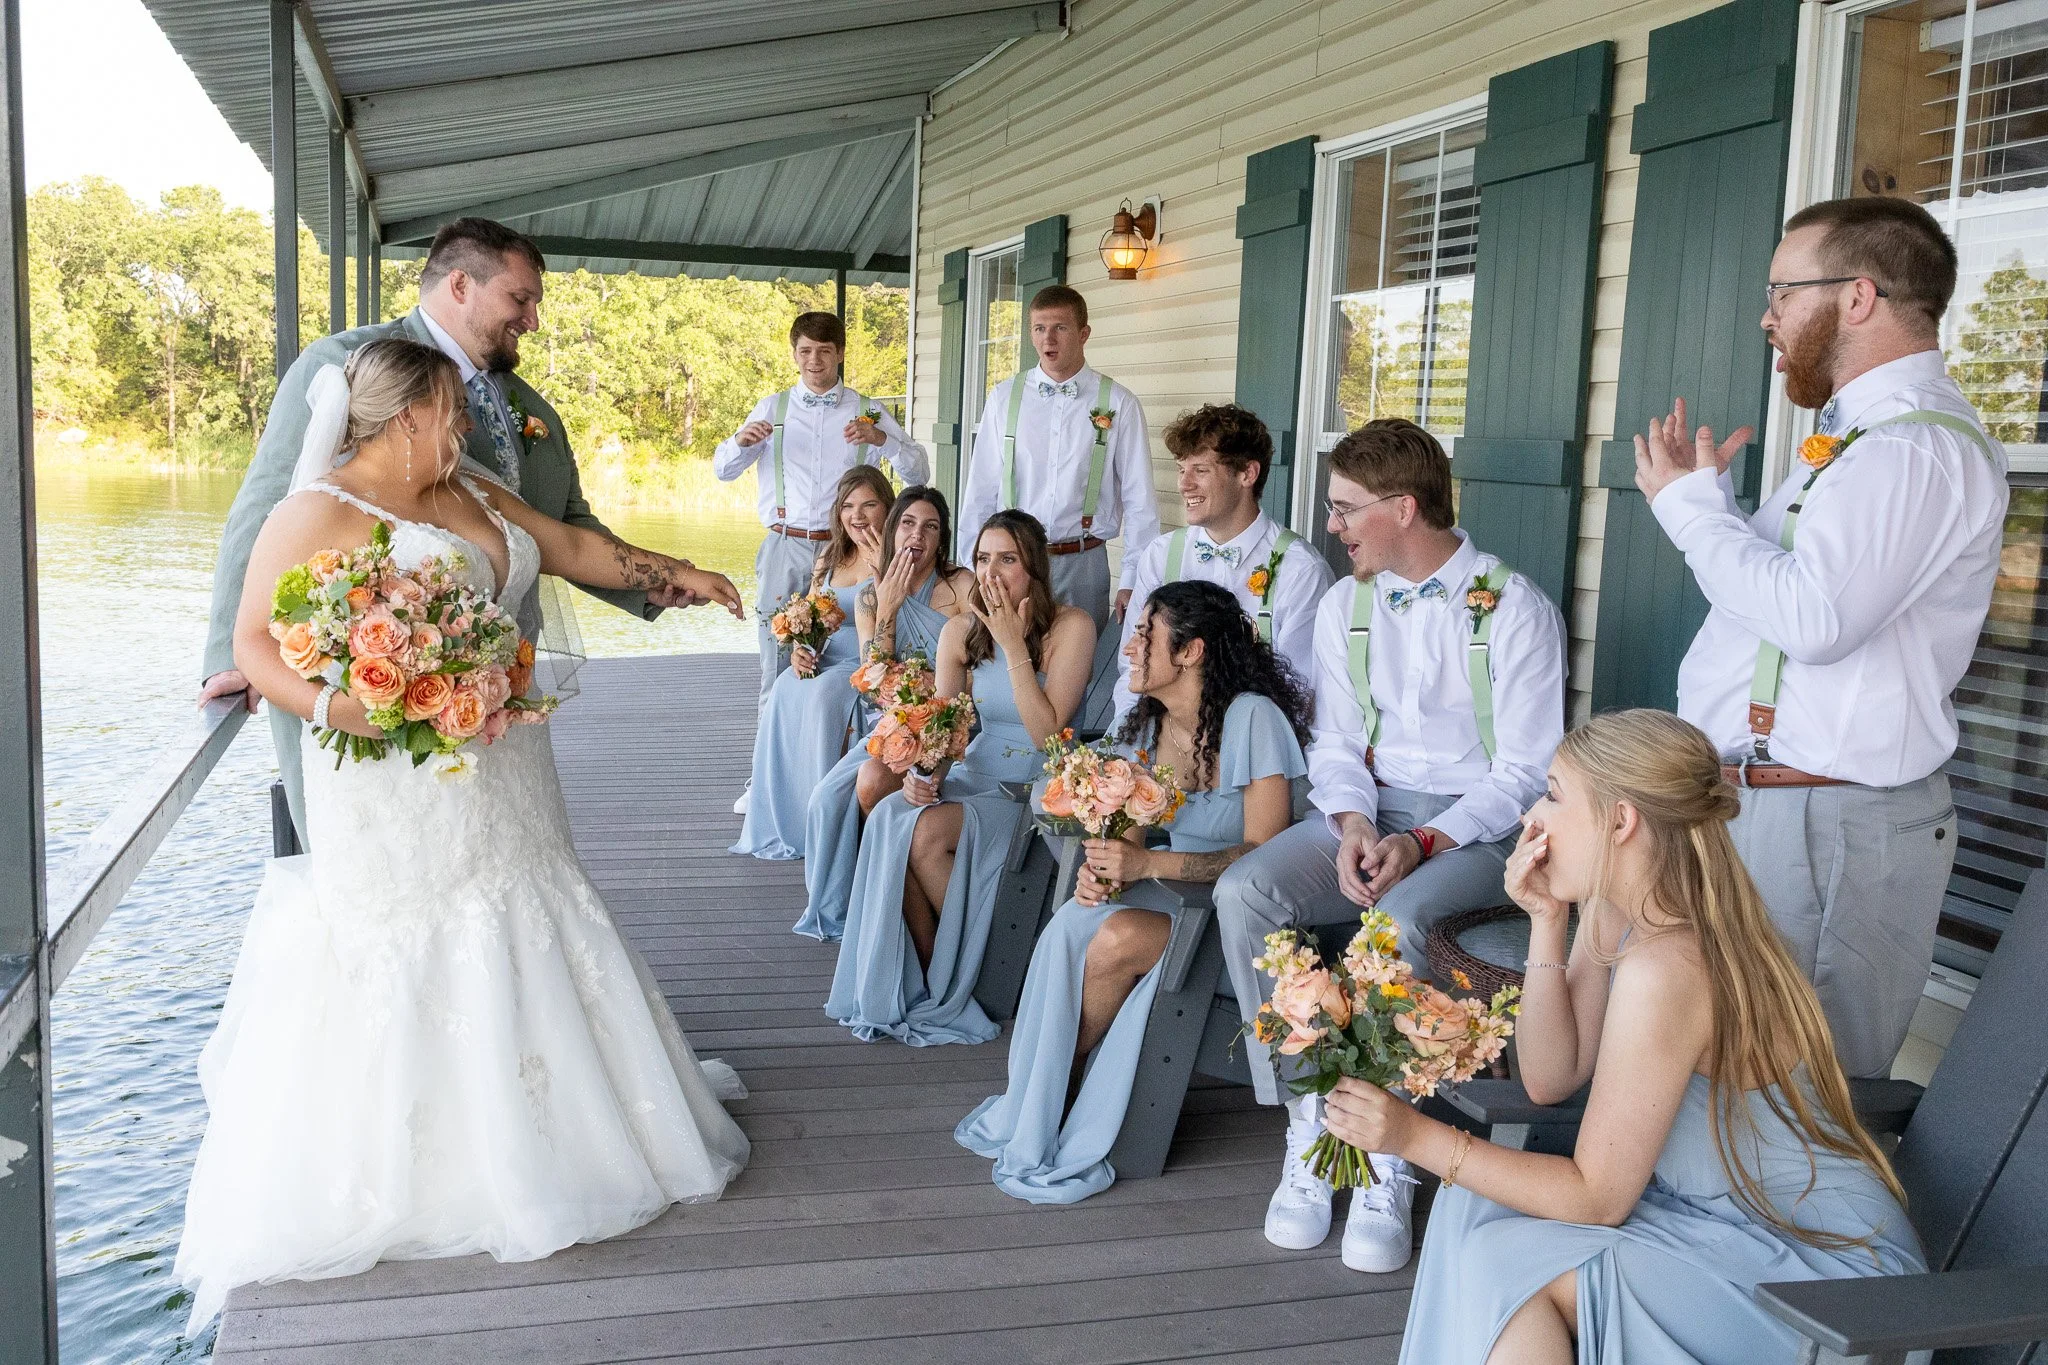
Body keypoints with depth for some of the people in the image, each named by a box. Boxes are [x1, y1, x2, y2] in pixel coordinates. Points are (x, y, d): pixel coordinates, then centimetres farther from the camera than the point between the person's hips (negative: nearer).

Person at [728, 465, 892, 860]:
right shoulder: (828, 561, 18)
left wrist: (880, 573, -24)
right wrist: (798, 650, -3)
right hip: (822, 663, 6)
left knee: (822, 694, -34)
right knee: (785, 691, -26)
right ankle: (781, 823, -21)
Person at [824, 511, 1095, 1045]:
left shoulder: (1070, 626, -11)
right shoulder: (961, 632, 5)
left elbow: (1046, 732, -18)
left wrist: (1013, 645, -20)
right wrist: (921, 774, -17)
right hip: (973, 777, 5)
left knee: (927, 832, -29)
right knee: (889, 821, -25)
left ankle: (948, 985, -6)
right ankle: (928, 980, -10)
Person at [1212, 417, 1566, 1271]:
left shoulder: (1513, 607, -6)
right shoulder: (1345, 606, 12)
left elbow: (1527, 771, -9)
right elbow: (1336, 744, 10)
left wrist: (1424, 843, -20)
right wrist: (1353, 828, -11)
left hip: (1479, 826, -5)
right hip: (1371, 811, 5)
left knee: (1396, 920, -36)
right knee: (1243, 893, -22)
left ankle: (1386, 1165, -22)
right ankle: (1308, 1126, -16)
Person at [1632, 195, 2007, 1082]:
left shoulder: (1920, 446, -16)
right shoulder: (1862, 433, 18)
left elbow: (1810, 615, -28)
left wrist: (1691, 504, -14)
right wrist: (1704, 495, 13)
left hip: (1824, 826, -11)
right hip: (1760, 802, 11)